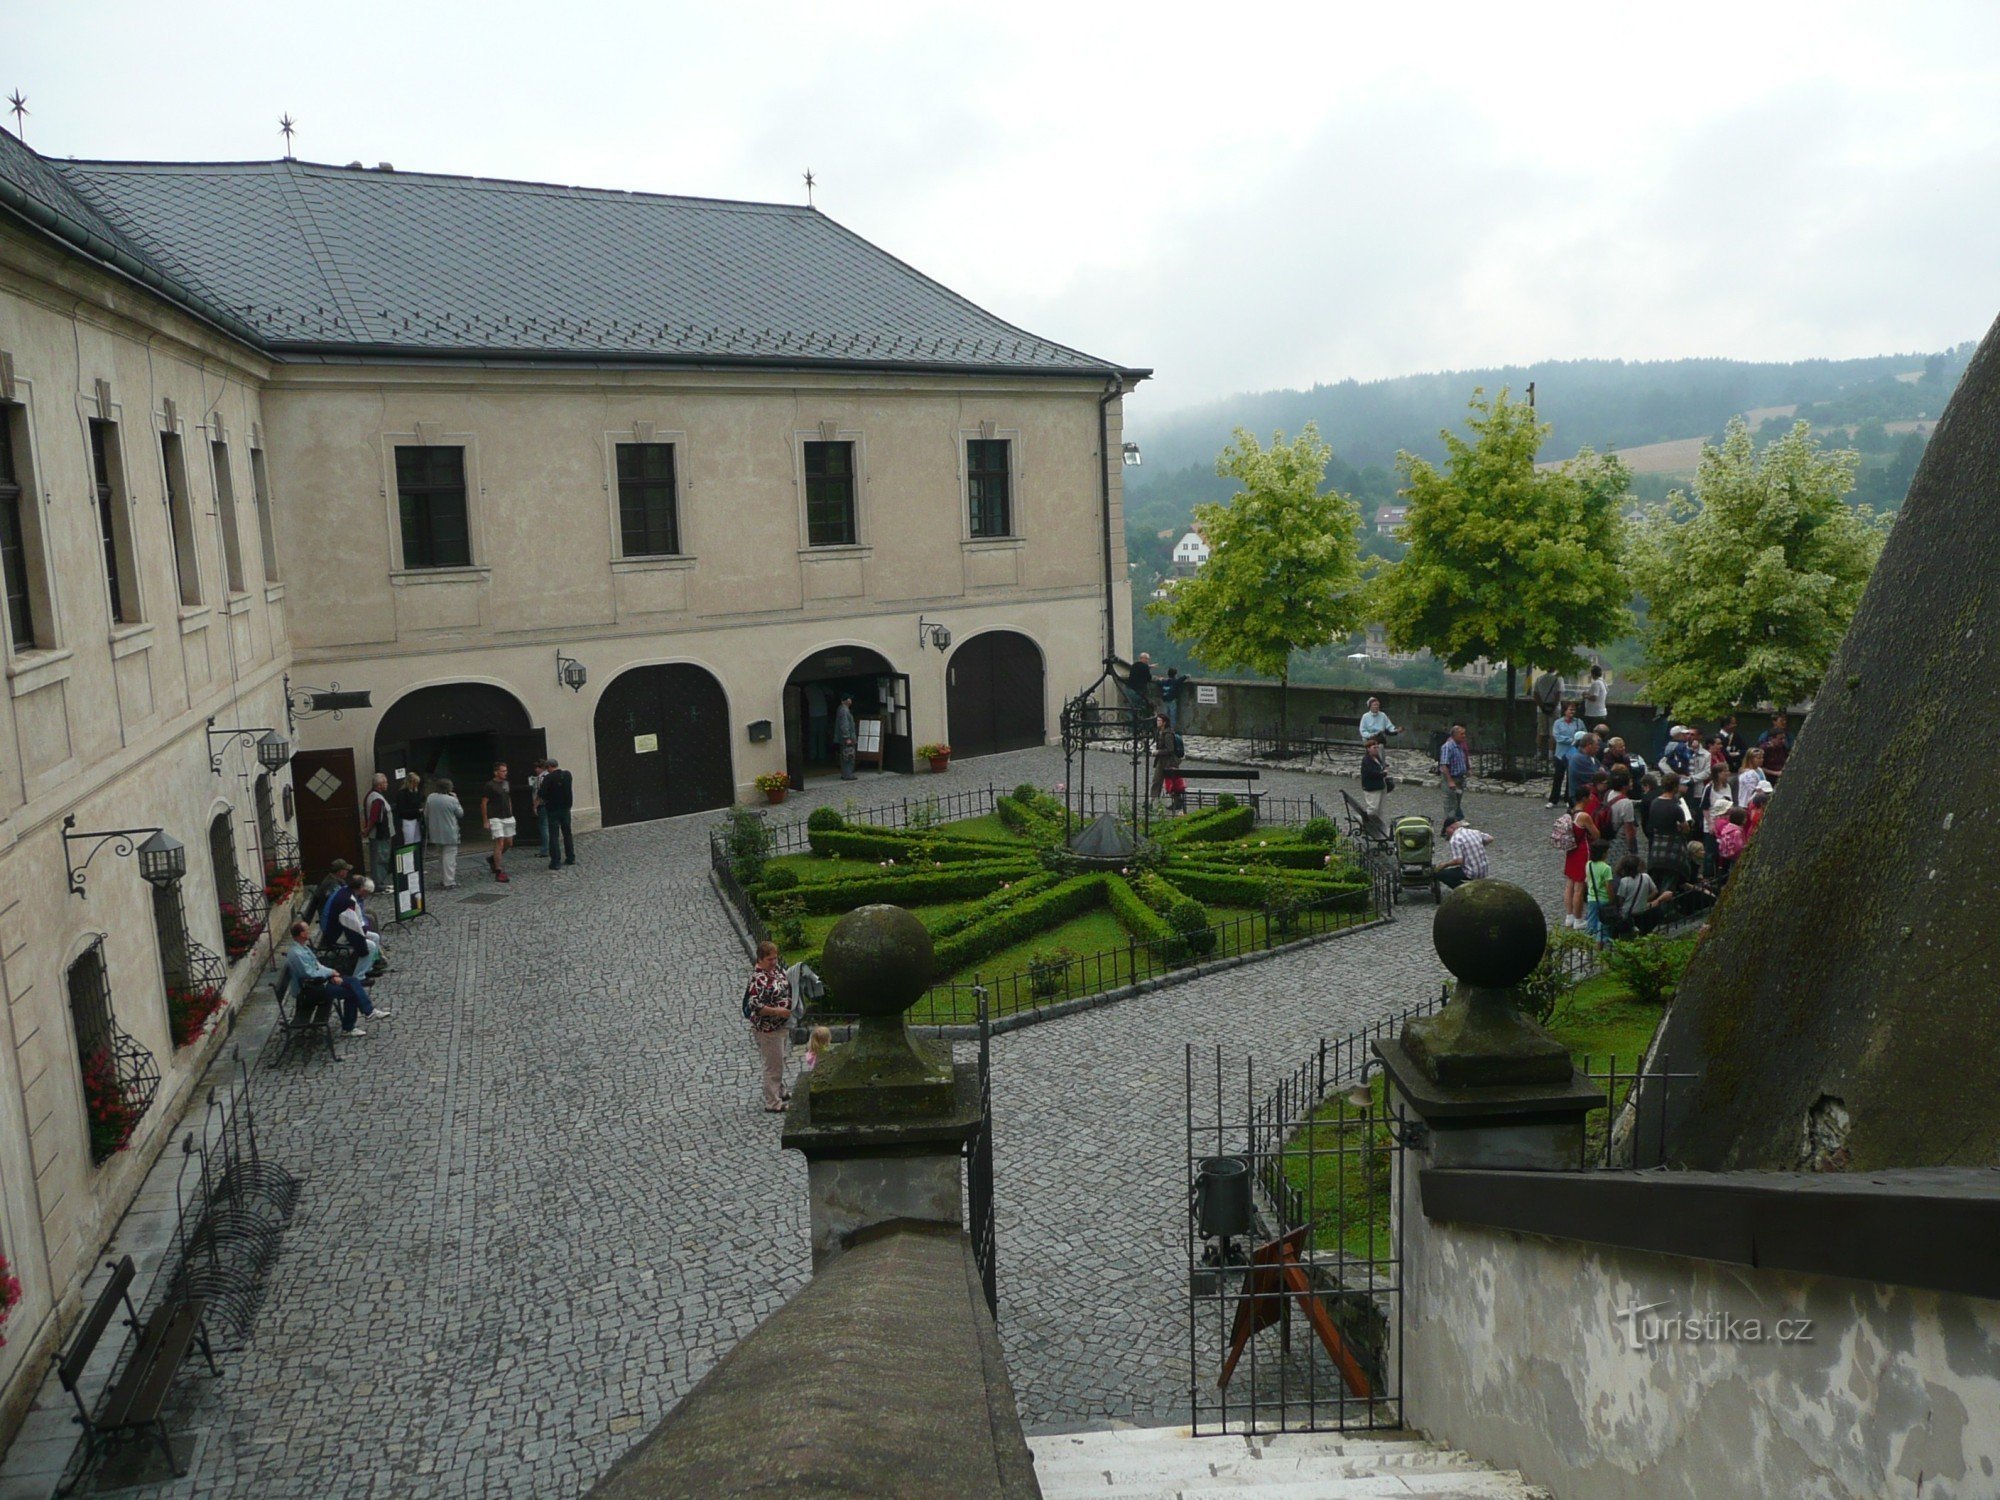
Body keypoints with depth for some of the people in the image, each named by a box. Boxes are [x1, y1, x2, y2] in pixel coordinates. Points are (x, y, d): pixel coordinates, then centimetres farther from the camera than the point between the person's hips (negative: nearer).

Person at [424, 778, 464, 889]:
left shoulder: (430, 798, 0)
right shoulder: (452, 800, -15)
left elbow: (426, 815, 8)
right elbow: (460, 813, -1)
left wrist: (428, 828, 21)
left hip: (436, 833, 6)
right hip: (449, 834, -6)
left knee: (441, 856, 19)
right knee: (449, 857, -4)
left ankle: (445, 877, 25)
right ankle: (449, 882, -6)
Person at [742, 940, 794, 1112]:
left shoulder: (776, 968, 0)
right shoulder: (758, 980, -27)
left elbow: (786, 980, 20)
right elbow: (754, 1006, -32)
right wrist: (777, 1011, -29)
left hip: (780, 1025, 9)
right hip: (767, 1029, -9)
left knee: (779, 1061, 24)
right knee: (773, 1065, 1)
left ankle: (780, 1092, 41)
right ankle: (772, 1104, 13)